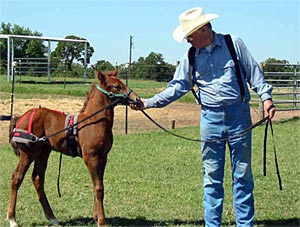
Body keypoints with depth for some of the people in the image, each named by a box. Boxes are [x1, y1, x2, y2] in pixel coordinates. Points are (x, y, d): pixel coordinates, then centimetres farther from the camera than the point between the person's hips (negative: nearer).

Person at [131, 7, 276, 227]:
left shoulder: (234, 44, -1)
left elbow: (254, 72, 3)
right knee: (212, 176, 6)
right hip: (210, 118, 2)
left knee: (242, 173, 5)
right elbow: (177, 87, 7)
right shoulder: (191, 56, 6)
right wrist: (148, 102, -1)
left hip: (239, 114, -2)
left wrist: (266, 97, -7)